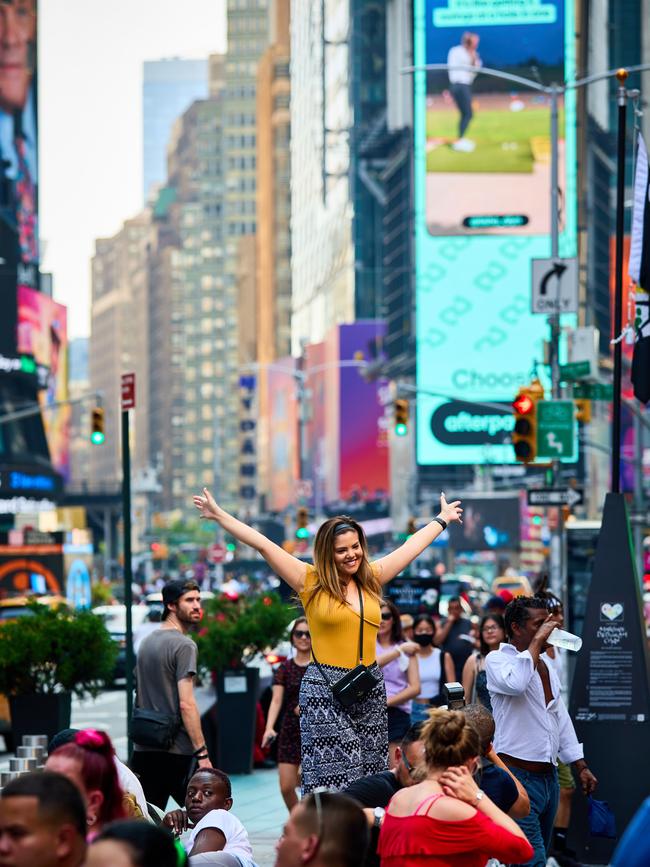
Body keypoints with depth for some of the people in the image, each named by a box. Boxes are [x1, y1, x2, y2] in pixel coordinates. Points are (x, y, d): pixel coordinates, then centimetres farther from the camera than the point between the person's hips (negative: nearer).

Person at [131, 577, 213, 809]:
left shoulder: (147, 642, 16)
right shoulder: (184, 645, -10)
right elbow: (186, 704, -17)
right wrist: (202, 753, -17)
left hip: (143, 748, 8)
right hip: (177, 751, -8)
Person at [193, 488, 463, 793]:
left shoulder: (371, 578, 12)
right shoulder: (311, 582, 0)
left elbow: (412, 546, 24)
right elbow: (263, 545, -2)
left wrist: (443, 519, 35)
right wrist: (219, 516, -3)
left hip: (370, 689, 5)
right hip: (326, 691, -4)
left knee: (369, 777, 3)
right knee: (333, 780, -8)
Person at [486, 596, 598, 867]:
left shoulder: (546, 667, 19)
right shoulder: (498, 659, -5)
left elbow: (561, 719, 24)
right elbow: (516, 683, -29)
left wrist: (581, 766, 20)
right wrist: (536, 641, -18)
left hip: (548, 775, 9)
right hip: (518, 775, -9)